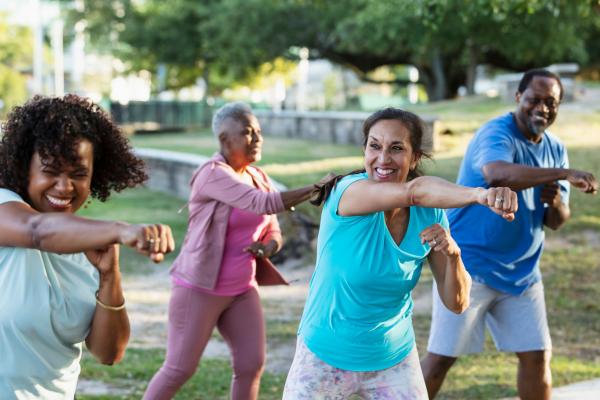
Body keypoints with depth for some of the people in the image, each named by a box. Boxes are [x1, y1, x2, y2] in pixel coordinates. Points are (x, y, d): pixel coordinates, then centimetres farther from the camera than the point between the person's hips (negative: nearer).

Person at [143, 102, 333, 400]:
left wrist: (266, 247, -14)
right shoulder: (212, 174, -19)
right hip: (199, 288, -7)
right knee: (179, 370, 0)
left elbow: (272, 233, 10)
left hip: (241, 289, 7)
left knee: (252, 365, 1)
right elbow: (262, 204, -31)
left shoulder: (257, 178, 5)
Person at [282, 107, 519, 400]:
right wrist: (477, 195, -59)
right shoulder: (347, 191, -22)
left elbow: (457, 303, -7)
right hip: (324, 360, -3)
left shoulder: (430, 216, -7)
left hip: (393, 360, 4)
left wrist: (452, 254, -26)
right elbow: (415, 191, -43)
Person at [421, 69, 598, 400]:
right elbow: (497, 173, -41)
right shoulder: (496, 135, -16)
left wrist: (555, 203, -14)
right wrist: (564, 173, -41)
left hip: (521, 272, 7)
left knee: (538, 357, 6)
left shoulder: (556, 149, 7)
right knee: (440, 358, -3)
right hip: (468, 264, -6)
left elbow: (557, 222, 10)